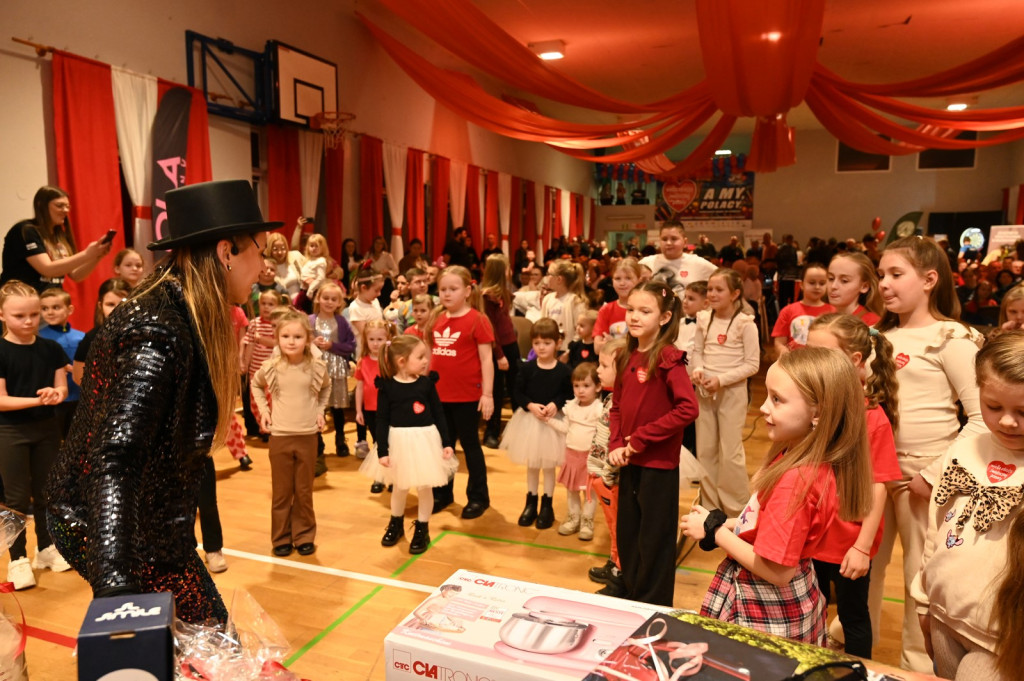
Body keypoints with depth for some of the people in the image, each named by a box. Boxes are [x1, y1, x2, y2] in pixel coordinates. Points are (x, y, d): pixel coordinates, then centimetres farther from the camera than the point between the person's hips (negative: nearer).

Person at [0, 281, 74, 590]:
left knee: (45, 492, 14)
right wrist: (37, 399, -25)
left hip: (47, 428, 4)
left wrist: (56, 394, -20)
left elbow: (62, 387, 2)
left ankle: (46, 548, 29)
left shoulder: (51, 348, -1)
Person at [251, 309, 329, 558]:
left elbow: (326, 387, 15)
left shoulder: (317, 367, -8)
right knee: (281, 492, 10)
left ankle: (304, 536, 24)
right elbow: (256, 385, 14)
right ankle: (281, 538, 23)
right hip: (280, 436, 0)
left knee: (304, 492, 11)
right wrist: (263, 409, 3)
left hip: (308, 436, 0)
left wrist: (320, 409, 3)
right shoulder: (271, 367, -9)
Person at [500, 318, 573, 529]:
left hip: (554, 421, -1)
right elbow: (518, 393, -4)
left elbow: (570, 395, -6)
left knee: (549, 465, 10)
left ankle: (547, 506, 25)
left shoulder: (564, 370, -9)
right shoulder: (526, 368, -5)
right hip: (529, 420, 2)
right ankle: (531, 503, 30)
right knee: (531, 464, 14)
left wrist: (556, 404, -21)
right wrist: (531, 405, -19)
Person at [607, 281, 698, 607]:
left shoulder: (669, 359, -15)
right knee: (627, 535, 18)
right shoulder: (627, 358, 6)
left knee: (654, 540, 7)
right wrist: (616, 445, -3)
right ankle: (629, 597, 37)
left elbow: (688, 409, -23)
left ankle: (654, 608, 24)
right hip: (629, 462, 7)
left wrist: (642, 437, -19)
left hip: (659, 464, -7)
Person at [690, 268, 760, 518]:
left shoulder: (745, 323, -9)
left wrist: (721, 379, -17)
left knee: (731, 452, -2)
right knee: (705, 450, 11)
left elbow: (752, 364, -10)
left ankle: (737, 510, 14)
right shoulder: (704, 319, 5)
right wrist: (697, 370, -9)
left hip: (732, 391, -5)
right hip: (704, 391, 5)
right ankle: (710, 505, 25)